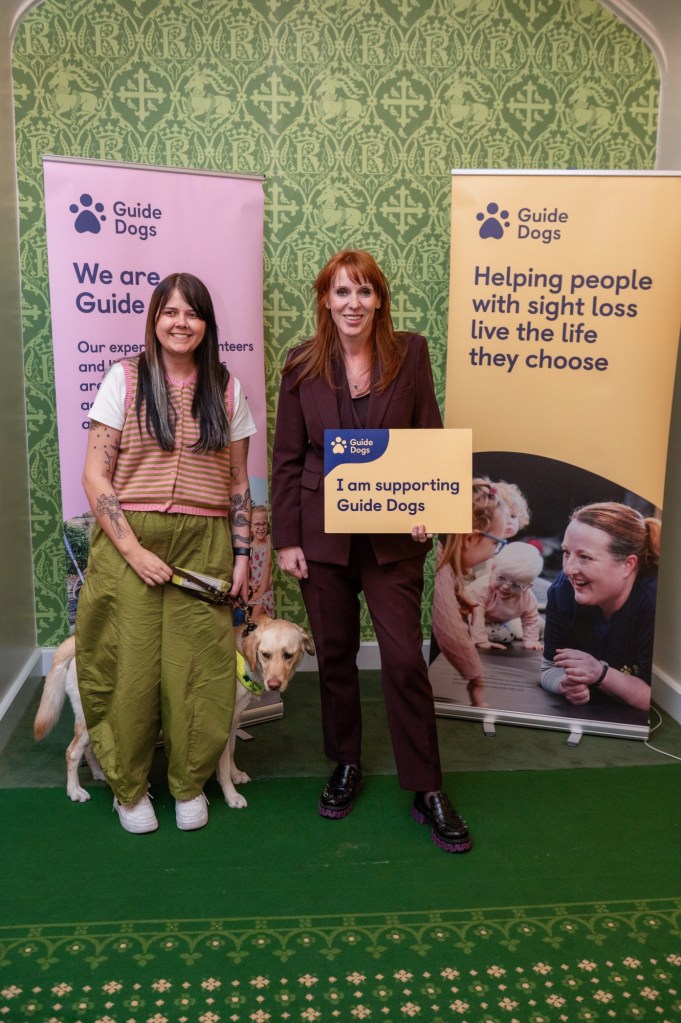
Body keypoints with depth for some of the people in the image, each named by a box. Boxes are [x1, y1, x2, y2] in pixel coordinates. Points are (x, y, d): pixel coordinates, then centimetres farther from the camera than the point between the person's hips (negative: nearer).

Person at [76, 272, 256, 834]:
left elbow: (239, 484, 11)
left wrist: (242, 555, 4)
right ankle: (129, 787, 25)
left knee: (196, 670, 3)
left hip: (204, 546, 2)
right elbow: (95, 476, -3)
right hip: (129, 542, -1)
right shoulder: (124, 378, 1)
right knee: (131, 668, 2)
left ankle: (190, 783, 26)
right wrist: (132, 549, -11)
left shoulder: (227, 388, 8)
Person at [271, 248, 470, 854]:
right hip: (322, 532, 1)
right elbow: (288, 458, 2)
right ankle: (345, 767, 33)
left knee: (406, 659, -1)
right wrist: (286, 540, -1)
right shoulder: (303, 365, 0)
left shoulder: (410, 353, -1)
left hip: (393, 533, -1)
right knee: (334, 655, 12)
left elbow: (430, 437, 3)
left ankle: (428, 792, 15)